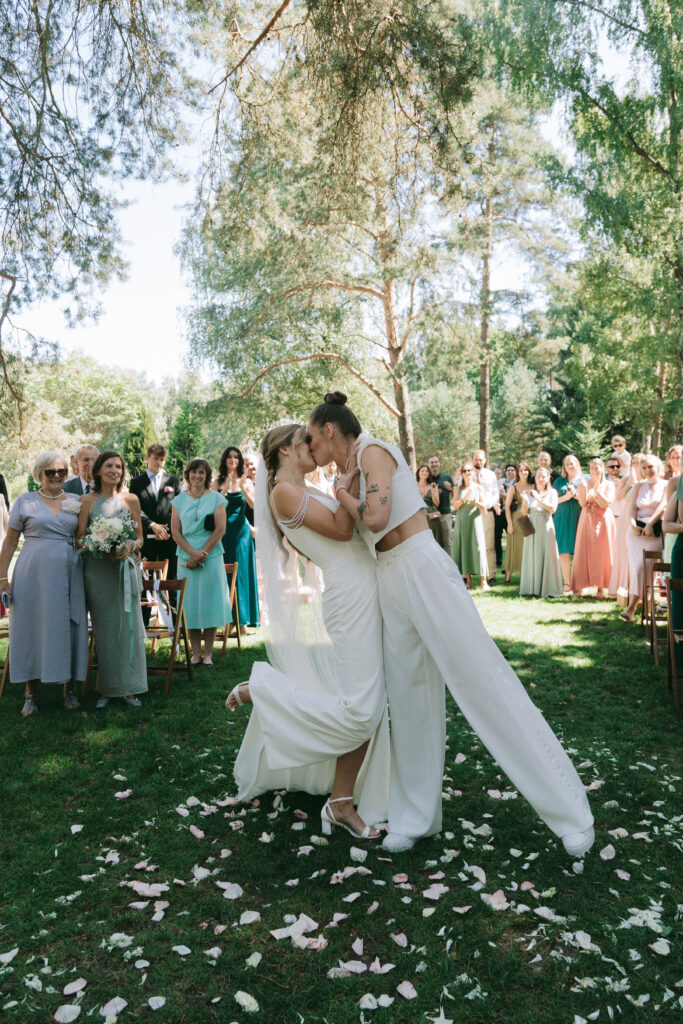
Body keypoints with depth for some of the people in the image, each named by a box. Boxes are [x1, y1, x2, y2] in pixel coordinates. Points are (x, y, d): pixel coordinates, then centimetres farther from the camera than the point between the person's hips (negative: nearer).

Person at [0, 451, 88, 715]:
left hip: (68, 574, 2)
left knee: (68, 627, 4)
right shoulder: (25, 501, 4)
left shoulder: (76, 502, 10)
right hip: (33, 574, -2)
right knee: (32, 625, 2)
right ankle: (31, 692, 14)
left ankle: (69, 688, 17)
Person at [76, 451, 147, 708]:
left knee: (128, 625, 1)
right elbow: (79, 539, 3)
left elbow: (140, 538, 9)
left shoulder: (131, 500, 7)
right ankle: (107, 688, 14)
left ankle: (128, 688, 10)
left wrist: (129, 547, -12)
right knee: (103, 628, 5)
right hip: (97, 570, -1)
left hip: (125, 569, 1)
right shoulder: (87, 500, 4)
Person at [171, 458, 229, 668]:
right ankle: (196, 654, 10)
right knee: (190, 605, 2)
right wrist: (192, 552, -11)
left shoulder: (216, 498, 3)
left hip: (211, 557, -2)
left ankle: (208, 654, 7)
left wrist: (202, 553, -11)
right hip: (186, 559, 2)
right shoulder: (179, 500, 9)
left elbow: (220, 529, -4)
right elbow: (175, 532, 3)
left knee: (209, 603, 0)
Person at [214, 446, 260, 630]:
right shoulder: (217, 482, 8)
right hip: (223, 530, 0)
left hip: (241, 530, 0)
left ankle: (242, 619, 3)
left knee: (241, 572, 0)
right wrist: (226, 489, -15)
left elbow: (253, 505, -4)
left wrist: (243, 489, -17)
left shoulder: (246, 482, 8)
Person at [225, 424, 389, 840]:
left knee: (370, 707, 10)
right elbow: (341, 530, -14)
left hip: (367, 594, 9)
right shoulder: (283, 490, -9)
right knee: (358, 709, -9)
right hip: (351, 597, -9)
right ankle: (261, 689, 8)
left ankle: (341, 803, 19)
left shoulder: (308, 491, 19)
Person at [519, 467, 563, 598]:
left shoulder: (552, 492, 5)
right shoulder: (528, 492, 9)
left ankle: (548, 588, 1)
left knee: (547, 556, -3)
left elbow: (553, 509, -9)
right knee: (532, 556, 1)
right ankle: (532, 589, 4)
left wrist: (539, 499, -12)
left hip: (546, 527, -1)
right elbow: (524, 513, 6)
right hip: (532, 527, 2)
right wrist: (526, 501, -12)